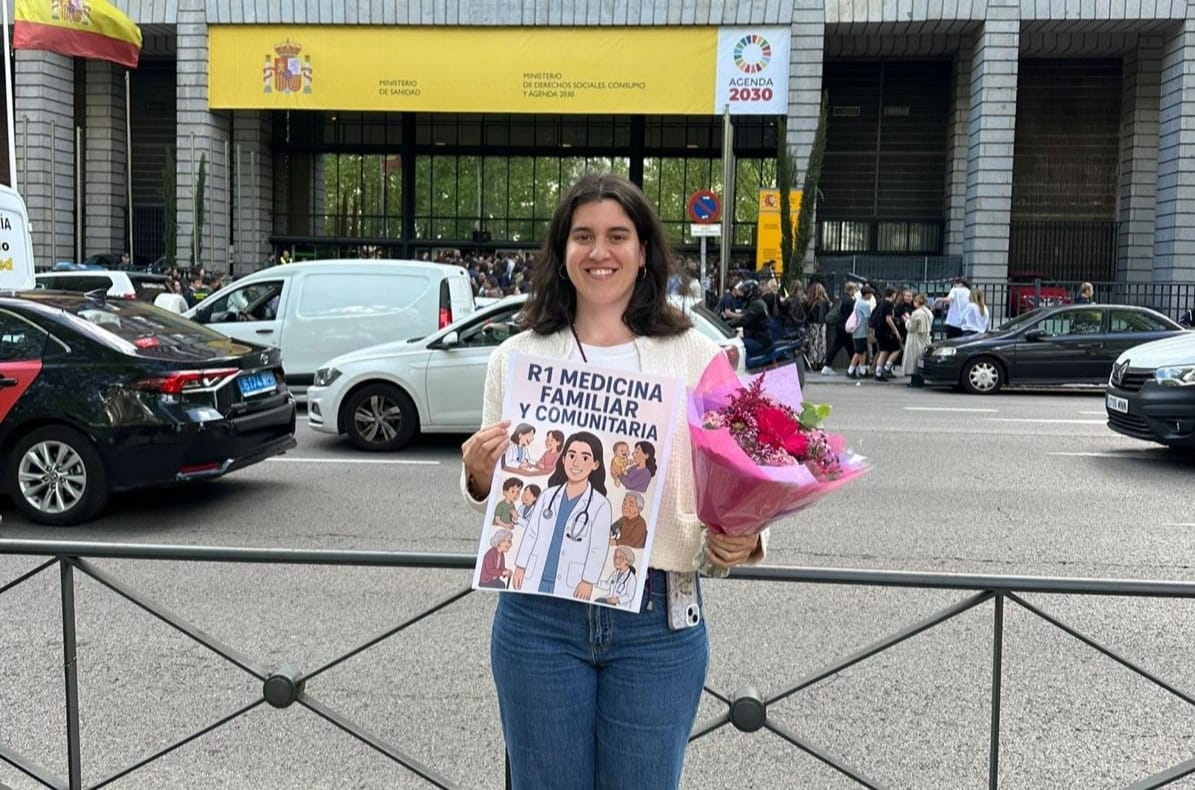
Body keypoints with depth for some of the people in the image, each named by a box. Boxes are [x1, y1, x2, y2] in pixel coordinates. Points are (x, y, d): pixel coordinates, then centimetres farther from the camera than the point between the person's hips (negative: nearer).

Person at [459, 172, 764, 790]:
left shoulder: (696, 355, 0)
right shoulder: (517, 357, 3)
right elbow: (490, 495, 10)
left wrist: (742, 540, -18)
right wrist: (478, 478, -11)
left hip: (658, 619, 0)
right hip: (539, 617, 1)